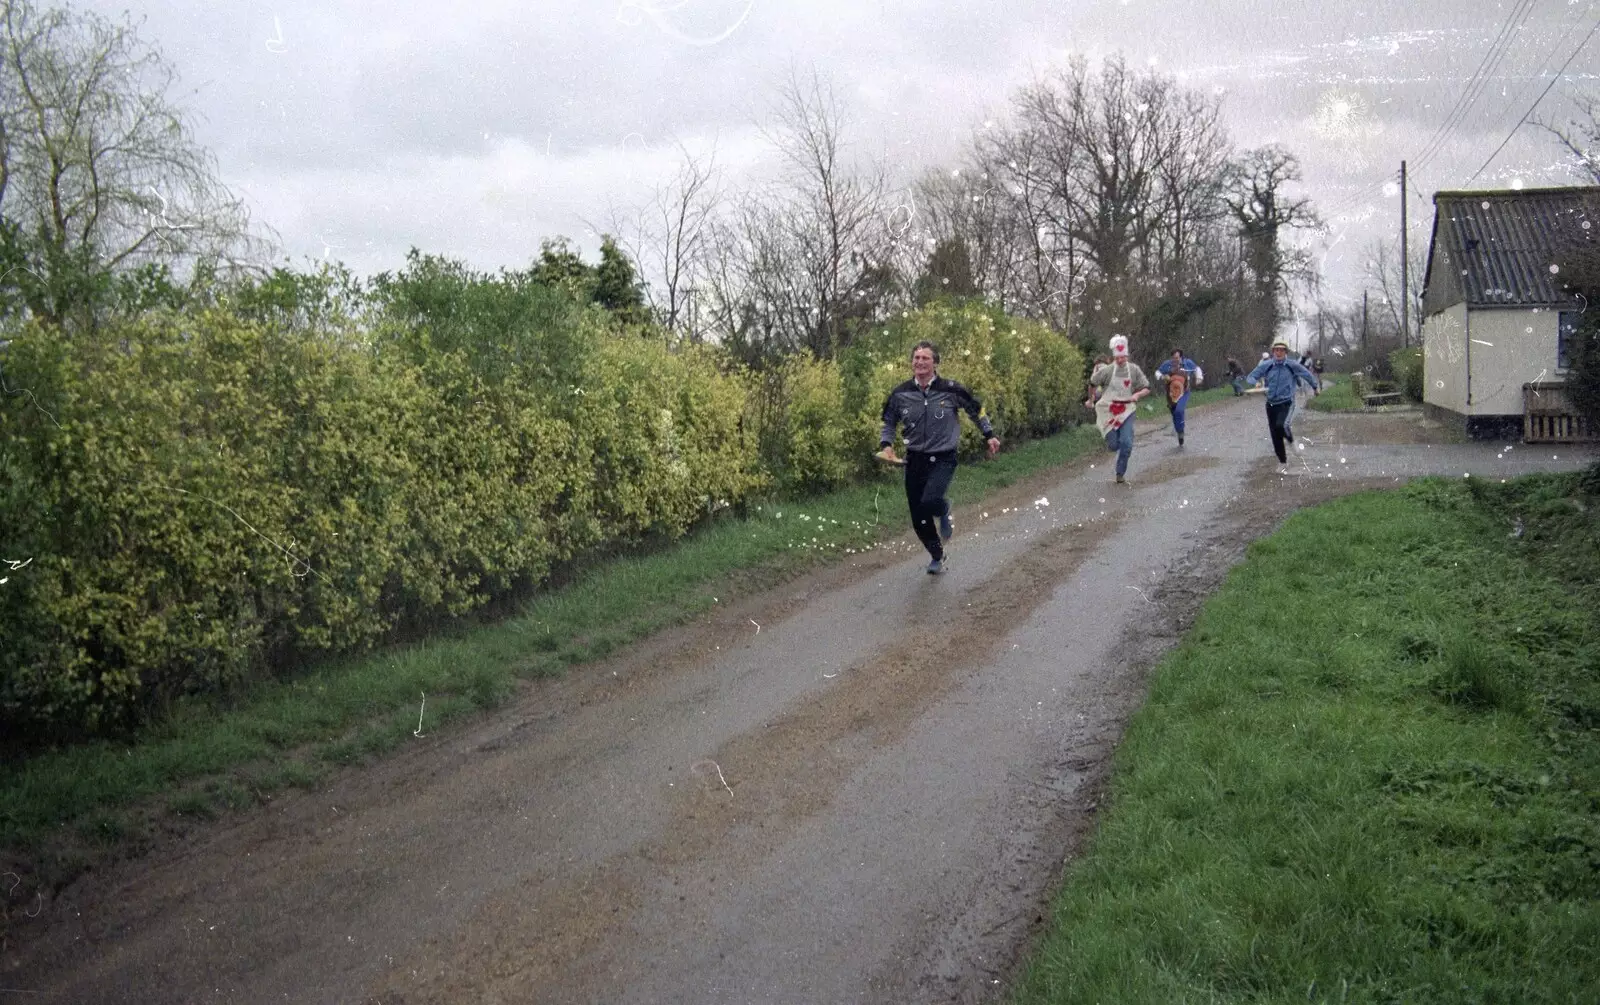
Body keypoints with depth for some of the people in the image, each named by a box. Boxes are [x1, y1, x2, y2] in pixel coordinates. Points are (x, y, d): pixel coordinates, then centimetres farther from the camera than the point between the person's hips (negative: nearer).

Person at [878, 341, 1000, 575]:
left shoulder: (950, 389, -9)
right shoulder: (901, 394, -3)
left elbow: (976, 408, 9)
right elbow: (889, 422, 13)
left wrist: (990, 435, 11)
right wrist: (886, 444, -5)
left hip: (943, 459, -3)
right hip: (915, 459, 3)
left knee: (930, 502, -29)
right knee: (919, 520, 5)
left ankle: (944, 511, 10)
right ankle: (937, 557, 32)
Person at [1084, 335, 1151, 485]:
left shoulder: (1134, 369, -4)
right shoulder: (1107, 370, -9)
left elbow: (1147, 388, 3)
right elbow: (1092, 383, 7)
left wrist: (1137, 394, -18)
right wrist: (1090, 399, 20)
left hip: (1127, 411, 1)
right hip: (1109, 411, -1)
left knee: (1127, 444, -11)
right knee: (1113, 446, -3)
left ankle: (1121, 474, 6)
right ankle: (1110, 441, 37)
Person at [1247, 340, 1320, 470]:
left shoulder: (1292, 365, -7)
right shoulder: (1266, 365, -3)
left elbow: (1307, 374, 10)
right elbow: (1251, 377, 2)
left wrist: (1315, 387, 23)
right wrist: (1255, 383, -21)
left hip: (1286, 403, -3)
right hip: (1271, 404, 3)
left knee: (1280, 425, -30)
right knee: (1275, 435, 5)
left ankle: (1291, 440, 4)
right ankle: (1283, 462, 21)